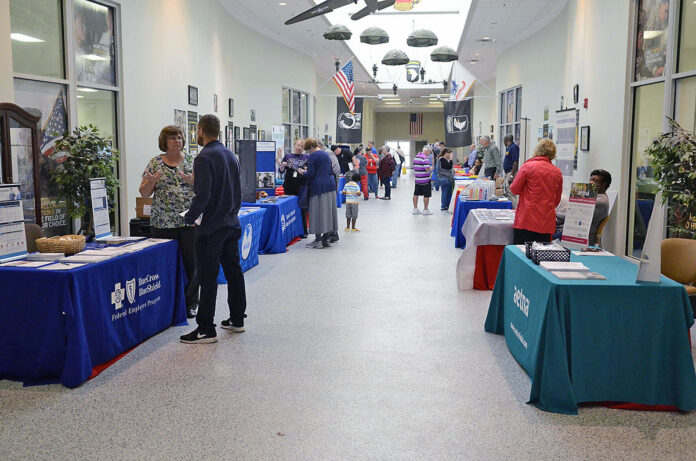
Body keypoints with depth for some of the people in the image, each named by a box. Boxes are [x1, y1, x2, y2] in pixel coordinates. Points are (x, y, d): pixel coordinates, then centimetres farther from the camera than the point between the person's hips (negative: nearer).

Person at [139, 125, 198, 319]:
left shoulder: (192, 161, 6)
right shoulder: (155, 163, 7)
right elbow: (144, 193, 6)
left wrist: (192, 181, -16)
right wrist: (151, 182, -14)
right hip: (162, 222, 0)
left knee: (191, 262, 2)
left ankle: (190, 303, 14)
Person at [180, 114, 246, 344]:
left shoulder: (205, 157, -15)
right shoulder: (230, 155, 11)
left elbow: (203, 195, -21)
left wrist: (189, 218, -8)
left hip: (212, 228, -8)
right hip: (232, 223, 9)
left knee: (208, 278, -4)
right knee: (233, 271, 14)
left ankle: (206, 329, 1)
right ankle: (237, 319, 23)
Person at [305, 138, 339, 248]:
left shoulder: (312, 156, -10)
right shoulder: (326, 155, 14)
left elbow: (310, 174, -14)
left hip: (318, 187, -8)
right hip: (330, 185, 8)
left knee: (318, 212, -4)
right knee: (328, 211, 10)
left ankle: (318, 240, -2)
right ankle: (326, 238, 15)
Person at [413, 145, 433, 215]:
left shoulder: (415, 157, 8)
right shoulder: (425, 158, -18)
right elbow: (427, 169, -22)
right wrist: (432, 167, -4)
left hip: (417, 180, 8)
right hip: (425, 180, -8)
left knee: (416, 194, 11)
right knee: (426, 195, 3)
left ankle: (415, 209, 16)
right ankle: (425, 210, 9)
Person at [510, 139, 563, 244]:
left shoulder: (527, 166, -5)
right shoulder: (557, 172, 7)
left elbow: (514, 190, 1)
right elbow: (557, 201, 15)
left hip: (527, 219, -3)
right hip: (547, 223, 3)